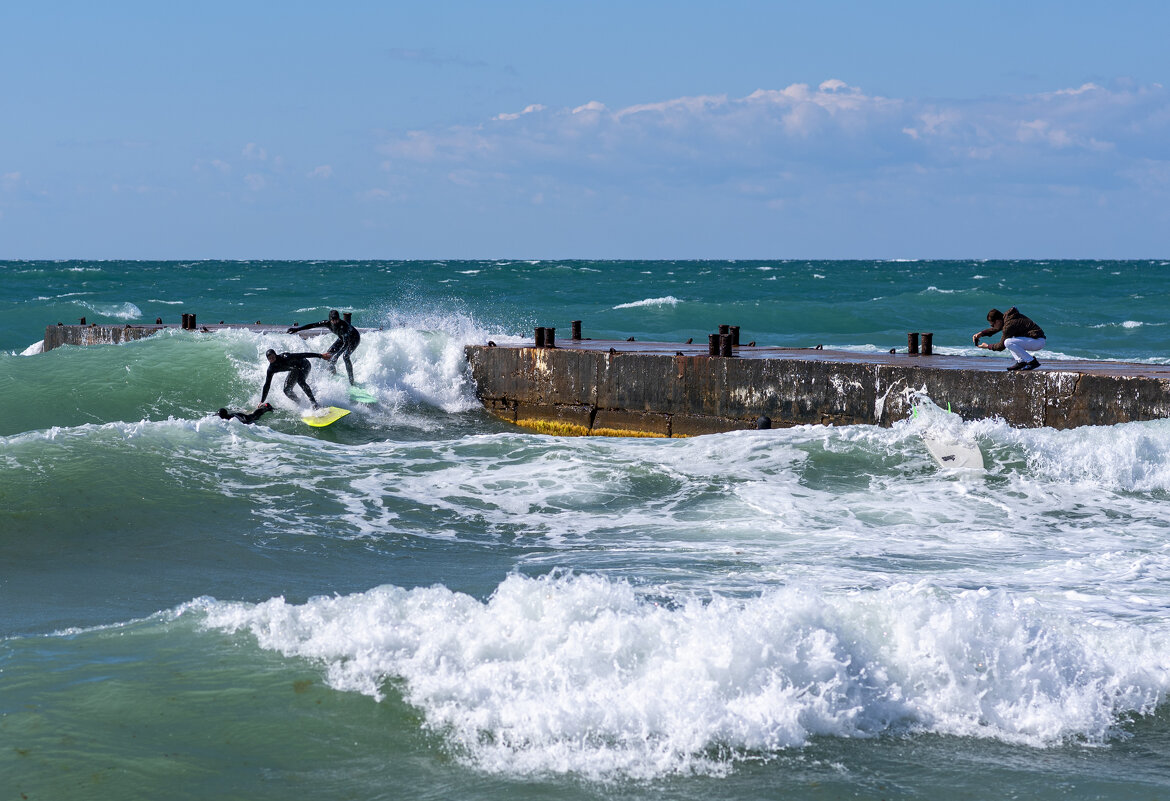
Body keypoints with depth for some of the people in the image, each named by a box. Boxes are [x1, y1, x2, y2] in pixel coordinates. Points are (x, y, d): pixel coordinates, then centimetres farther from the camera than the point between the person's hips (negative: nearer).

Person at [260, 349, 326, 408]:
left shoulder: (285, 357, -34)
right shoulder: (271, 369, -16)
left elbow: (302, 355, -37)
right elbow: (267, 385, -9)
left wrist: (320, 355, -41)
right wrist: (262, 402, -11)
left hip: (304, 365, -6)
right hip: (295, 370, 6)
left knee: (300, 381, -32)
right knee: (287, 390, -5)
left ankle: (314, 403, -33)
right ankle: (298, 402, 20)